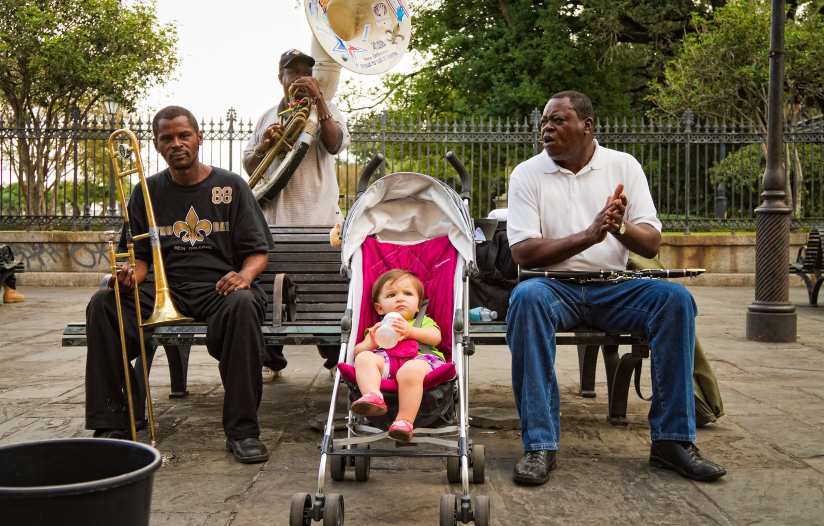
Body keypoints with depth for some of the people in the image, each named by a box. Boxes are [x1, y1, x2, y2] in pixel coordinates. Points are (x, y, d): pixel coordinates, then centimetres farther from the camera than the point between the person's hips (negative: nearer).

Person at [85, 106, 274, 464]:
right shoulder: (148, 192, 15)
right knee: (102, 305, -24)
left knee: (242, 305, -38)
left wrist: (245, 275, -17)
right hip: (165, 288, 3)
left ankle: (242, 430, -32)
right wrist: (131, 276, -8)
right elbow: (139, 255, 16)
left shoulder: (230, 186, 9)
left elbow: (258, 251, 6)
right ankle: (110, 426, -19)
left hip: (219, 287, -2)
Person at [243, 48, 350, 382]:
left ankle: (336, 357, 7)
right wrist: (264, 144, -6)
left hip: (320, 215, -2)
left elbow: (335, 144, -10)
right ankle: (270, 360, 13)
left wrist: (318, 99, -15)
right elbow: (249, 167, 15)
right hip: (276, 217, 3)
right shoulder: (268, 117, 19)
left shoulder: (326, 110, 11)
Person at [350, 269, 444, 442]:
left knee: (410, 371, -40)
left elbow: (436, 337, 10)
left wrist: (410, 331, -4)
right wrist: (371, 343, 2)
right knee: (364, 358, -28)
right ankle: (373, 396, -50)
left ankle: (405, 420, -43)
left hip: (419, 359, -3)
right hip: (386, 360, 3)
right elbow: (357, 350, 24)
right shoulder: (377, 328, 39)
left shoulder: (424, 321, 35)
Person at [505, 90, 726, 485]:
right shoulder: (527, 174, 3)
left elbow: (651, 245, 1)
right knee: (527, 297, -36)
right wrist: (588, 236, -21)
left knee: (675, 298, -25)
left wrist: (621, 229, -22)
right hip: (557, 288, -2)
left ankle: (672, 438, -18)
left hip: (612, 288, 2)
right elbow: (523, 252, -9)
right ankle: (539, 444, -33)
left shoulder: (624, 165, 7)